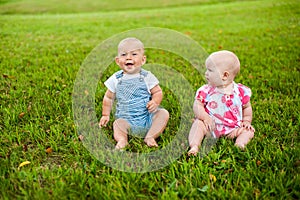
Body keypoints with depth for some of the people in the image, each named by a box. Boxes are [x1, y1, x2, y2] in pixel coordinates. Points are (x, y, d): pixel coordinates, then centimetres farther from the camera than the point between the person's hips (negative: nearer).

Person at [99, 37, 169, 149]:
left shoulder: (147, 77, -1)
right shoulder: (116, 79, 2)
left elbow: (158, 92, 3)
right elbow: (108, 98, 13)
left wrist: (155, 102, -19)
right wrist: (105, 115, 9)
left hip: (148, 117, 1)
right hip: (126, 120, 0)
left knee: (163, 113, -20)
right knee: (118, 123, -28)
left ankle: (150, 136, -22)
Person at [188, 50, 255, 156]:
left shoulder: (240, 91, -2)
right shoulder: (206, 90, -3)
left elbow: (247, 107, 12)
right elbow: (197, 105, -5)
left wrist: (246, 121, 0)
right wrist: (205, 117, -22)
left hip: (233, 130, 1)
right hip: (211, 127, -1)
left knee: (249, 130, -12)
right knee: (198, 123, -24)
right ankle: (194, 146, -33)